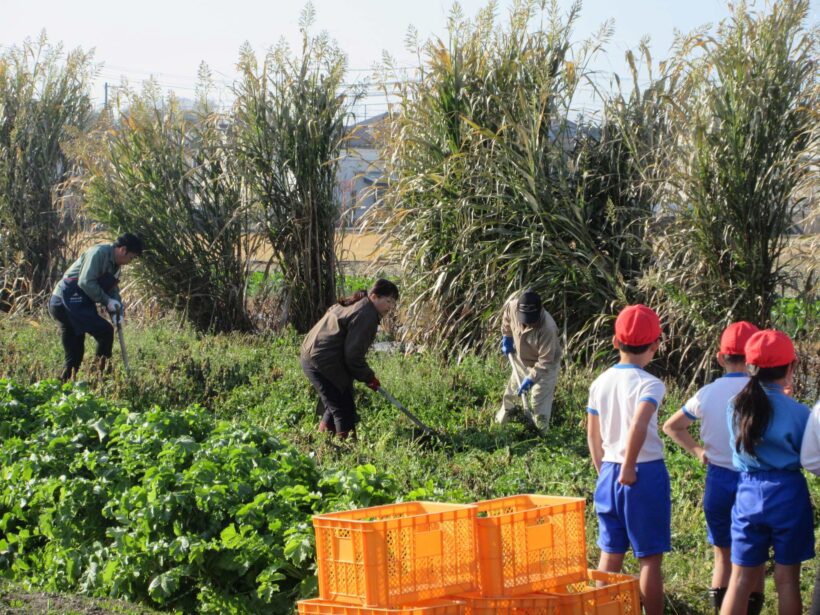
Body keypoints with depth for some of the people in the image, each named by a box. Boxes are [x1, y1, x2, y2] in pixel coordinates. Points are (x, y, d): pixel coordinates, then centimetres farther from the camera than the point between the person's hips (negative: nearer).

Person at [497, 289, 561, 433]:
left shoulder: (547, 328, -43)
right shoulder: (513, 306, -29)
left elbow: (545, 362, -33)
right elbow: (507, 318, 2)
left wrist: (531, 379, -31)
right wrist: (507, 336, 4)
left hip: (544, 367, -6)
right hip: (522, 360, 6)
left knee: (539, 404, -1)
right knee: (513, 391, 26)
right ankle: (502, 419, 51)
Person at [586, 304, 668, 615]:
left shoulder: (600, 383, 5)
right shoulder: (649, 384, -14)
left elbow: (593, 436, 10)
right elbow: (638, 425, -31)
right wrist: (628, 468, -21)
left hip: (609, 474, 6)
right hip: (646, 474, -6)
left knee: (610, 554, 14)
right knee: (650, 558, 3)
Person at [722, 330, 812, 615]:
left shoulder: (736, 406, 0)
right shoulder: (796, 412, -12)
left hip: (748, 492, 3)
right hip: (787, 493, -3)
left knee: (741, 579, 9)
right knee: (787, 579, 7)